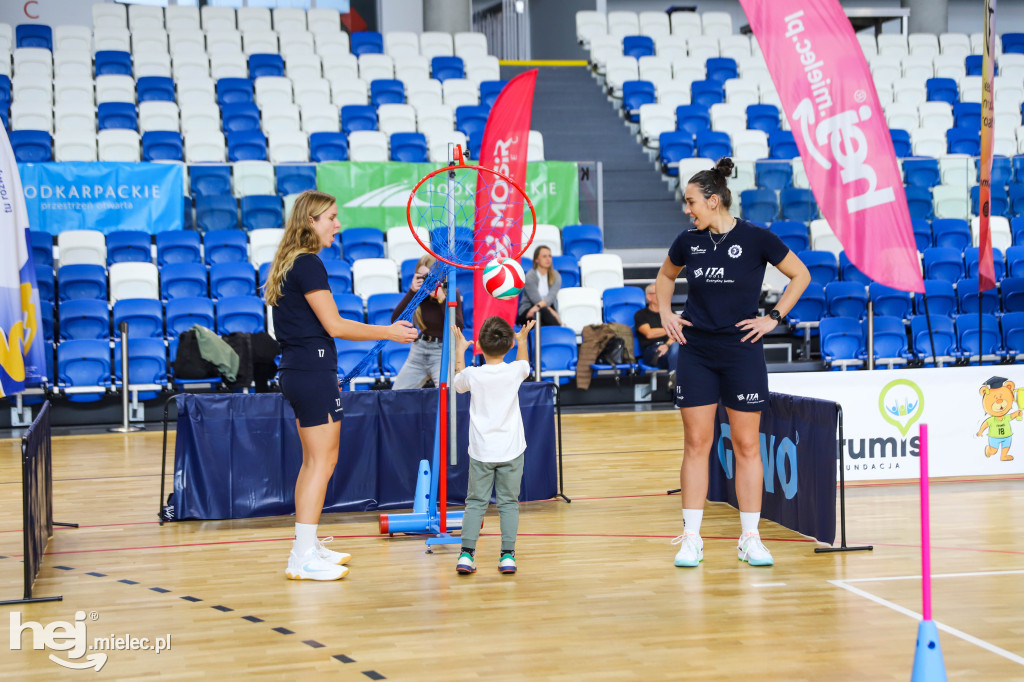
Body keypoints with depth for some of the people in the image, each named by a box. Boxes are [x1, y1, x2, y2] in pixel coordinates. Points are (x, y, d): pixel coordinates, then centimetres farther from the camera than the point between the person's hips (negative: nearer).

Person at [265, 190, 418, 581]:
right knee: (322, 461, -7)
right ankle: (303, 559, -7)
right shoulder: (308, 264, -15)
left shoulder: (288, 264, 15)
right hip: (314, 372, -10)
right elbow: (334, 325, -17)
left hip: (296, 371, 10)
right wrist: (389, 333, -10)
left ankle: (307, 547, 23)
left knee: (312, 461, 16)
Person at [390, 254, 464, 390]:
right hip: (419, 349, 4)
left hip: (443, 353, -4)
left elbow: (458, 327, -24)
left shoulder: (451, 294, -12)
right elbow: (395, 320, -15)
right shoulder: (418, 294, -4)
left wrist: (441, 298, -30)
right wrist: (412, 292, -23)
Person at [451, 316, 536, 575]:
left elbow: (458, 383, 16)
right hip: (511, 451, 0)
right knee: (508, 502, 8)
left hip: (481, 452, 0)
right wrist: (522, 341, 36)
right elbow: (525, 365, 20)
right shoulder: (515, 371, -7)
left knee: (475, 502, 7)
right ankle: (507, 555, 3)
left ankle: (466, 554, 0)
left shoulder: (472, 375, -9)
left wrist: (459, 350, 28)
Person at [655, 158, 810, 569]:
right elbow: (665, 276, 23)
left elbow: (800, 275, 2)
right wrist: (665, 314, 8)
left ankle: (750, 539, 10)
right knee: (696, 444, 2)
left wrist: (773, 317, -4)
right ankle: (691, 538, 7)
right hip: (695, 353, 3)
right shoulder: (688, 241, 3)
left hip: (742, 352, -3)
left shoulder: (755, 238, -8)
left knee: (746, 446, 2)